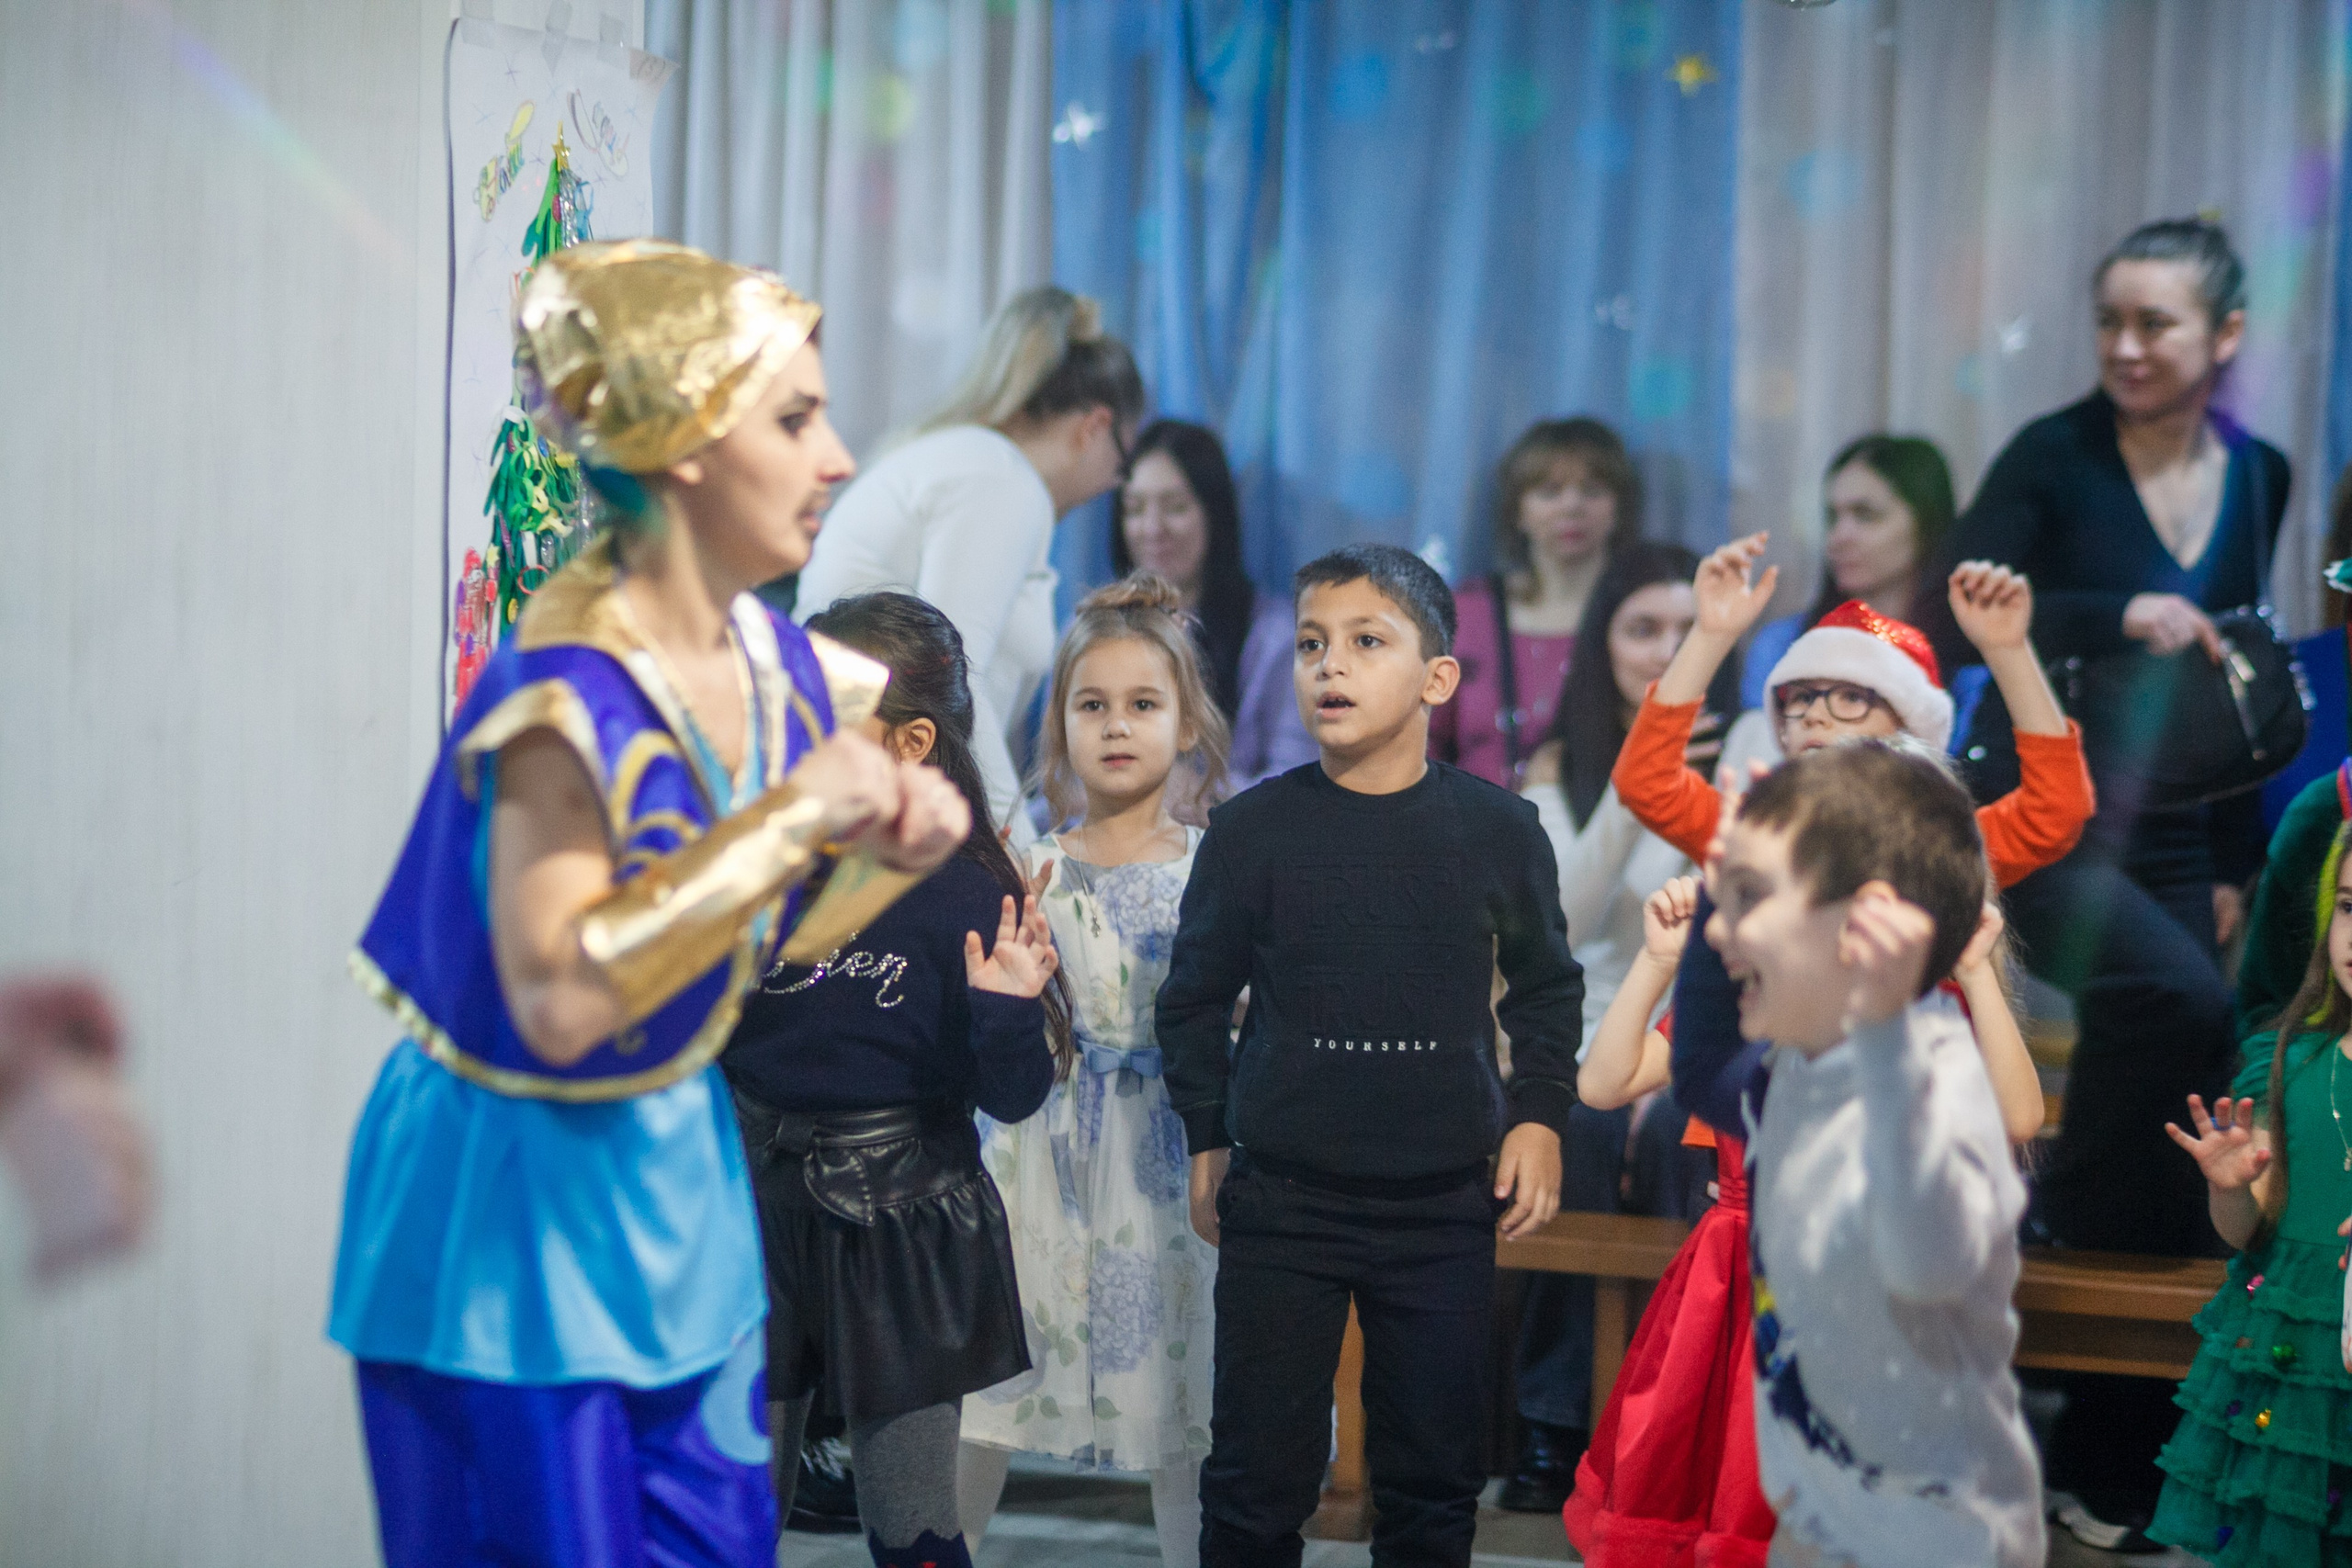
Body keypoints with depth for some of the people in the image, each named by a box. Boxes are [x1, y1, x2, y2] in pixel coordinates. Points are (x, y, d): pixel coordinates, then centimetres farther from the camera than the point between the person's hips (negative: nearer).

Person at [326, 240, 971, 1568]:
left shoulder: (773, 662, 0)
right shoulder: (571, 693, -24)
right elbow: (558, 996, -32)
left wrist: (894, 849, -7)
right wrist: (791, 819, -28)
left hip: (678, 1175, 8)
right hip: (519, 1196, -8)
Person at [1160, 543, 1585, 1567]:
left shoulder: (1497, 830, 1)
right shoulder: (1253, 831, -3)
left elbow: (1547, 987, 14)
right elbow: (1194, 1000, 9)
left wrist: (1539, 1112, 4)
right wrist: (1206, 1137, 8)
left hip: (1445, 1206, 1)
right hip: (1282, 1203, -1)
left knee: (1435, 1481, 8)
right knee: (1259, 1479, 3)